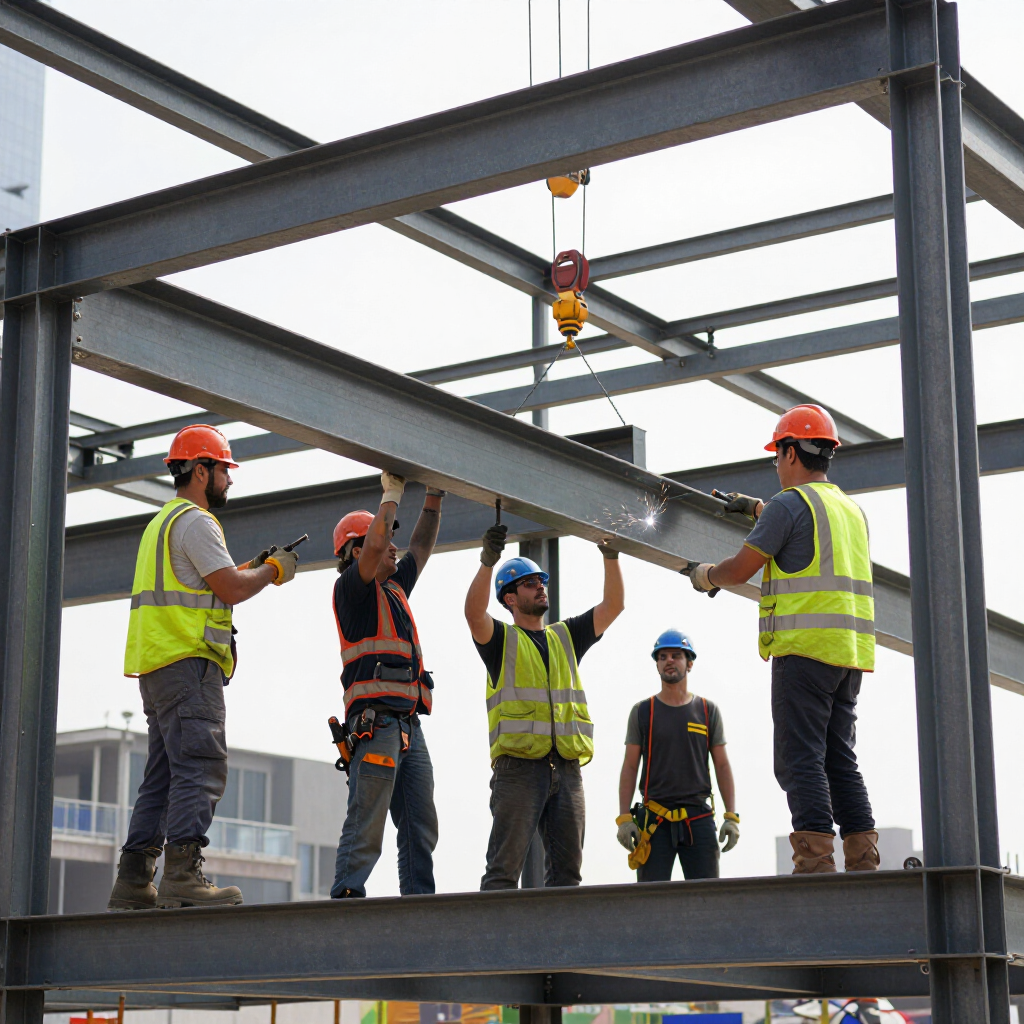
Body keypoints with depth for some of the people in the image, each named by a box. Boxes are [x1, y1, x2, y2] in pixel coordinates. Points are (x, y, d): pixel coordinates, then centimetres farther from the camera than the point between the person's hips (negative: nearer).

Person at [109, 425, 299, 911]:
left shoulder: (162, 522, 26)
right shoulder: (195, 520, -7)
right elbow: (230, 589, -14)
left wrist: (253, 568, 22)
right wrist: (273, 570, 3)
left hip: (157, 667, 10)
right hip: (187, 662, -10)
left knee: (163, 775, 9)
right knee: (201, 767, -16)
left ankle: (133, 882, 7)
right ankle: (183, 875, -24)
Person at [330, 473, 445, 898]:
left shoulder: (394, 588, 26)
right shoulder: (351, 588, 2)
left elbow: (421, 546, 35)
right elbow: (374, 545, -14)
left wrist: (434, 495, 26)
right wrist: (392, 493, -2)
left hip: (409, 724, 9)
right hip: (375, 720, -9)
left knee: (421, 826, 3)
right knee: (366, 824, -13)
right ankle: (345, 898, -14)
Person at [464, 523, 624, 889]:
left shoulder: (566, 636, 22)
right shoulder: (501, 639, 9)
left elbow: (612, 606, 15)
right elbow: (474, 612, -12)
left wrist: (611, 557, 1)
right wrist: (488, 562, -25)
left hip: (566, 769, 5)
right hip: (518, 766, -5)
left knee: (567, 867, 3)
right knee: (505, 867, -10)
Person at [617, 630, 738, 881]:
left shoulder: (708, 710, 11)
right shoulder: (642, 711, 8)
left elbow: (722, 766, 10)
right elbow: (629, 768, 6)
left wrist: (731, 816, 0)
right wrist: (624, 818, -4)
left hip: (699, 819, 1)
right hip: (654, 820, -1)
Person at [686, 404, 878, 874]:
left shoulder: (789, 504, -6)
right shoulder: (852, 510, 20)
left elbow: (739, 570, -3)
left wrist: (704, 575, 18)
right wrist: (756, 507, 52)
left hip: (805, 647, -8)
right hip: (851, 652, 8)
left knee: (800, 759, -9)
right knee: (840, 760, 9)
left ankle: (816, 862, -17)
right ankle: (864, 866, 4)